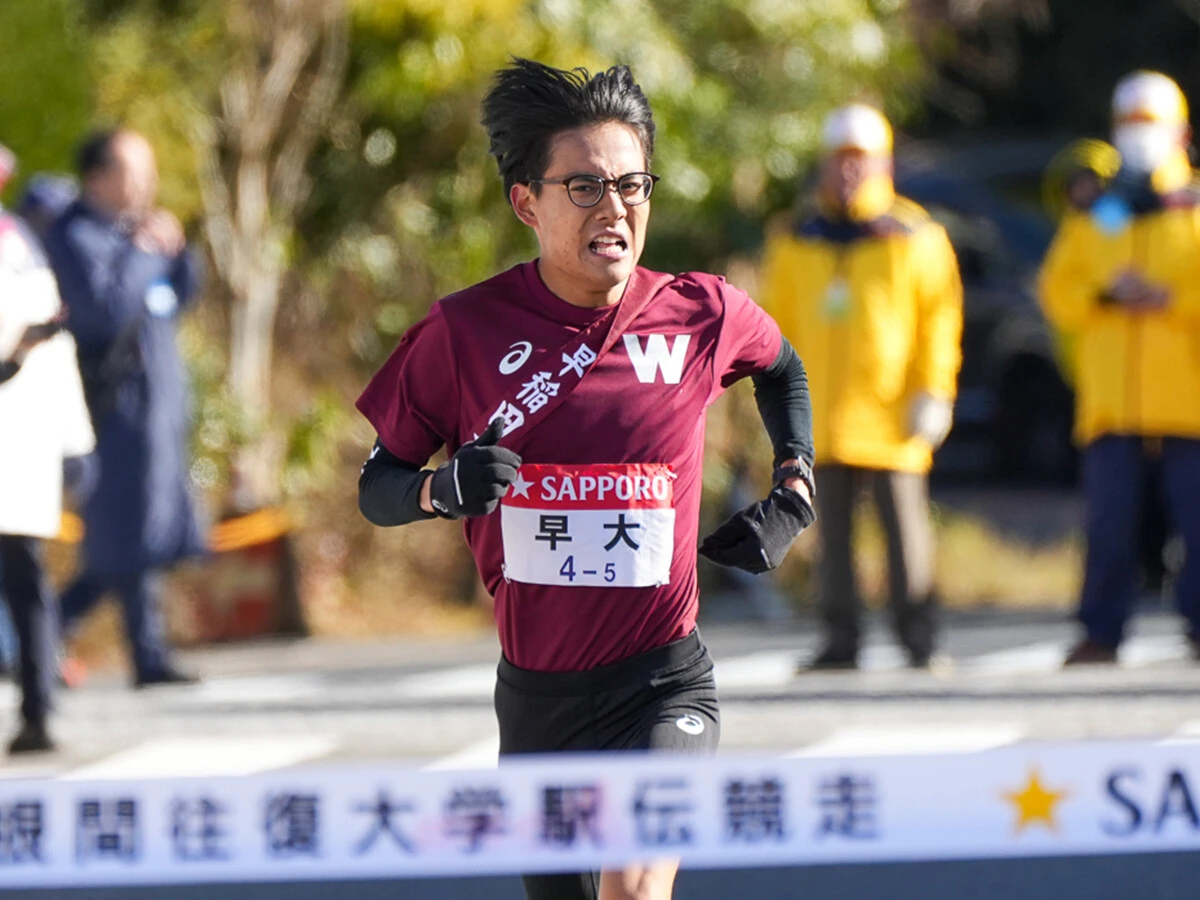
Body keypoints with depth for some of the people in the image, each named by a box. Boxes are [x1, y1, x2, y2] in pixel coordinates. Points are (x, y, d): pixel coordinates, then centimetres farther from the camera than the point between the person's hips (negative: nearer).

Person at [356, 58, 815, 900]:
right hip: (535, 694, 2)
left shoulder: (704, 316, -3)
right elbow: (377, 488, 1)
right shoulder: (465, 331, -7)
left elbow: (782, 367, 22)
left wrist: (793, 496, 10)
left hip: (665, 682, -2)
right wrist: (442, 489, -21)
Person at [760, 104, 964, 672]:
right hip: (822, 409, 3)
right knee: (831, 528, 3)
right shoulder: (795, 244, 11)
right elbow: (778, 326, 17)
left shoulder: (913, 238, 2)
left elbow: (939, 320, 0)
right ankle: (841, 640, 7)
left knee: (904, 523, -3)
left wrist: (933, 394, -7)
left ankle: (919, 640, 3)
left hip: (889, 409, -3)